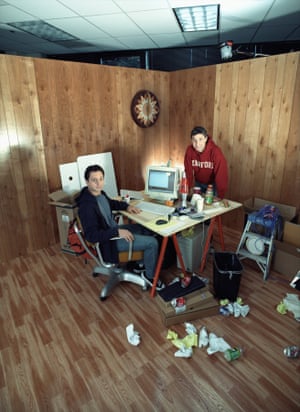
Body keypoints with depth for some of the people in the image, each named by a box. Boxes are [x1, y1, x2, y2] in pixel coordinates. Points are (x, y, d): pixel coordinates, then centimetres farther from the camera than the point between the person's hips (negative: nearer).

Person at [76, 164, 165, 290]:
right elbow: (92, 235, -32)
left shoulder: (100, 193, -1)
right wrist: (118, 232, -32)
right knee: (152, 242, -12)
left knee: (148, 228, 20)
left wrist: (127, 206, 6)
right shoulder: (86, 206, -29)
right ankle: (150, 275, 11)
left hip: (114, 229, 10)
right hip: (108, 240, -10)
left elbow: (111, 203, 22)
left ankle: (142, 262, 31)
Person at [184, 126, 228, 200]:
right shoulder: (189, 150, -20)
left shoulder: (215, 151, -30)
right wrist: (190, 188, -14)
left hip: (213, 184, -3)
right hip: (198, 183, 3)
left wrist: (220, 196, -32)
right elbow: (188, 171, -13)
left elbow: (221, 174, -31)